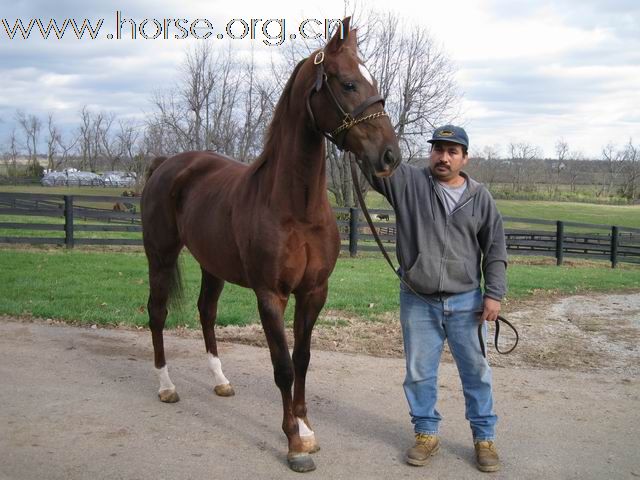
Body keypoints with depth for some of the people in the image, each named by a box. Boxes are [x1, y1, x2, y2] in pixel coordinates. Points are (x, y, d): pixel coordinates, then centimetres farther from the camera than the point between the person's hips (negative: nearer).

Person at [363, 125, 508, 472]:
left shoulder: (480, 198, 2)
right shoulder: (407, 182, -2)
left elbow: (495, 251, 5)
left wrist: (494, 294, -4)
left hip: (466, 301, 1)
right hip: (417, 302, 0)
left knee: (476, 371, 9)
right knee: (419, 372, 9)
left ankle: (485, 437, 25)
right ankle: (426, 434, 26)